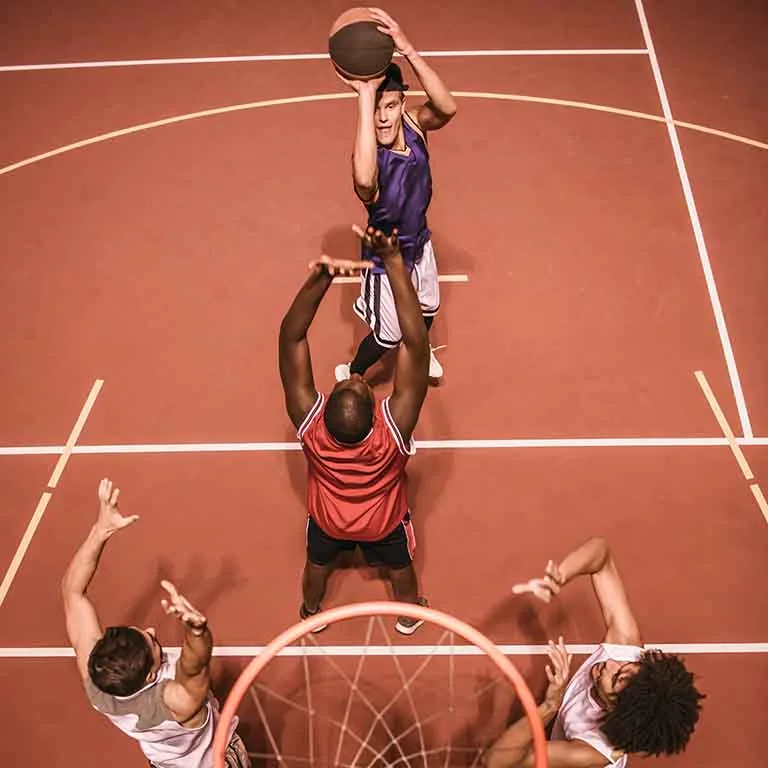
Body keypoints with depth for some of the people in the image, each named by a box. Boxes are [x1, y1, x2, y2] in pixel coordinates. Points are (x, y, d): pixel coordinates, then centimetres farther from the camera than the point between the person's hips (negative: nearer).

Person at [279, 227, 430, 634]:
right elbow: (416, 343, -53)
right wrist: (394, 262, -58)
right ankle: (408, 616, 61)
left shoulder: (310, 425, -43)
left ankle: (311, 613, 63)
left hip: (326, 520, 1)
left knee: (318, 566, 33)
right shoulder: (393, 429, -47)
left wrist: (320, 278, -59)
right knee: (400, 569, 31)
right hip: (385, 522, -1)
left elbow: (291, 335, -46)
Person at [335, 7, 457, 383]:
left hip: (419, 243, 6)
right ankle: (350, 374, 46)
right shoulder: (369, 160, -38)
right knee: (388, 337, 15)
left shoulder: (413, 124, -21)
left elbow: (447, 108, -43)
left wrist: (408, 50, -56)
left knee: (428, 308, 31)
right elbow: (365, 179, -65)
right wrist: (365, 93, -63)